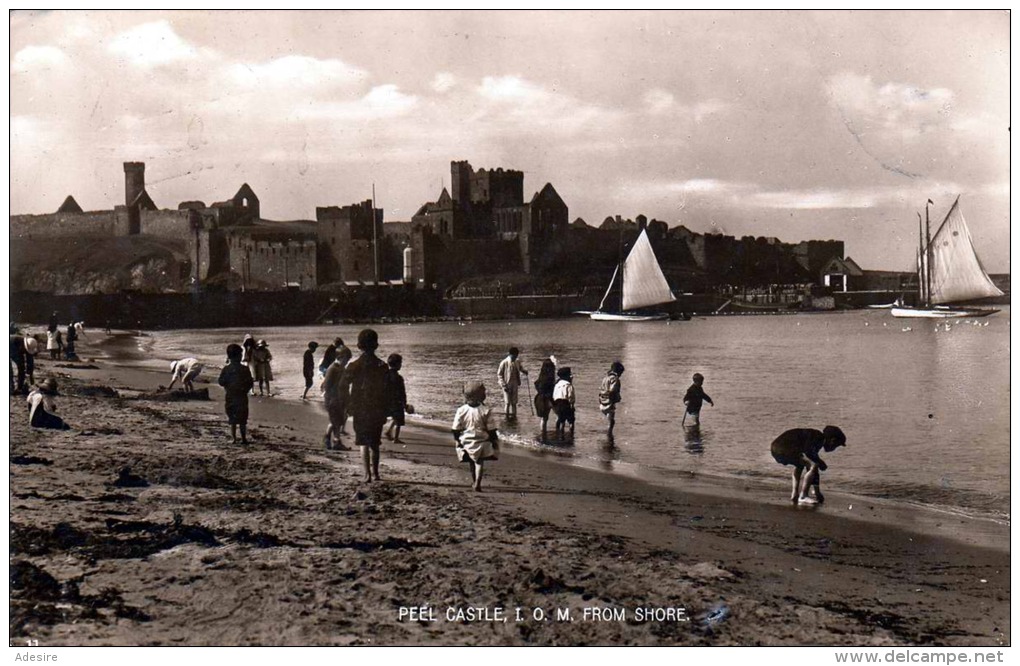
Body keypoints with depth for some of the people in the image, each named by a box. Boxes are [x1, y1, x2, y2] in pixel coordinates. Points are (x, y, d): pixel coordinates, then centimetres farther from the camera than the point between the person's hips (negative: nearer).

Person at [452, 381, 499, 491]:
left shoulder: (461, 410, -10)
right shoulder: (485, 410, -12)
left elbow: (456, 428, -3)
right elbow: (491, 429, -6)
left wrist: (457, 439, 11)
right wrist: (494, 440, 6)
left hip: (467, 442, 2)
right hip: (481, 441, -2)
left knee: (472, 463, 19)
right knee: (479, 462, 5)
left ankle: (474, 482, 34)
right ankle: (477, 482, -13)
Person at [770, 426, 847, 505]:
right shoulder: (817, 437, -6)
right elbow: (808, 452, -24)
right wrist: (821, 463, -6)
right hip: (783, 450, -11)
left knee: (800, 464, 36)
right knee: (813, 466, -12)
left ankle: (794, 495, 33)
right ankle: (803, 497, -7)